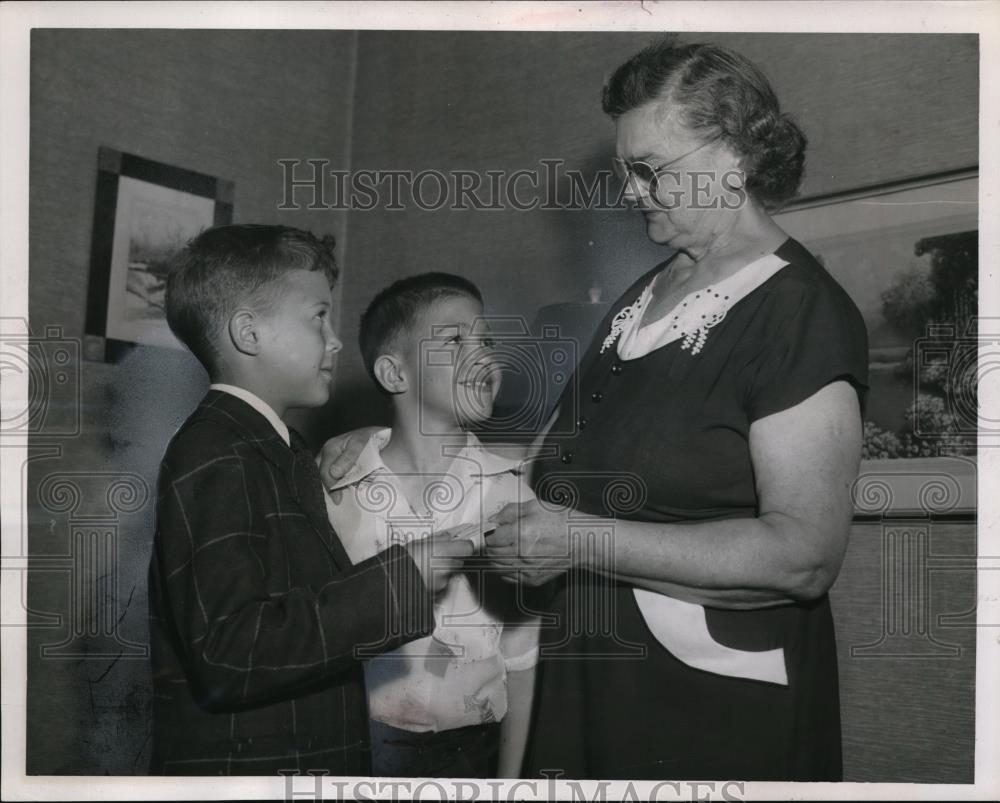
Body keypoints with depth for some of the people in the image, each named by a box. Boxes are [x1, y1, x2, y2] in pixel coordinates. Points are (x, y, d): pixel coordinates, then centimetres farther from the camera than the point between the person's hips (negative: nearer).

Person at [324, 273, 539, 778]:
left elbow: (519, 658, 0)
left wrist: (510, 778, 1)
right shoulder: (334, 487, -7)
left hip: (470, 753, 1)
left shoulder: (509, 493, -6)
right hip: (358, 749, 0)